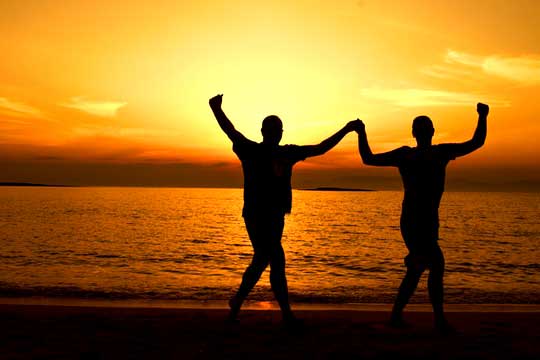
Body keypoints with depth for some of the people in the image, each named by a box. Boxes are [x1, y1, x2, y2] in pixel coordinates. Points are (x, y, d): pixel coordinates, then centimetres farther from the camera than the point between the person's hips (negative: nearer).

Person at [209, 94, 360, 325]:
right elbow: (231, 132, -13)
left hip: (275, 216, 6)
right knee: (277, 261, -9)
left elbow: (320, 149, 15)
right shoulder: (250, 150, -2)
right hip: (256, 215, -6)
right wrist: (217, 109, -27)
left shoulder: (288, 152, 11)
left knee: (262, 261, 9)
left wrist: (346, 130, 14)